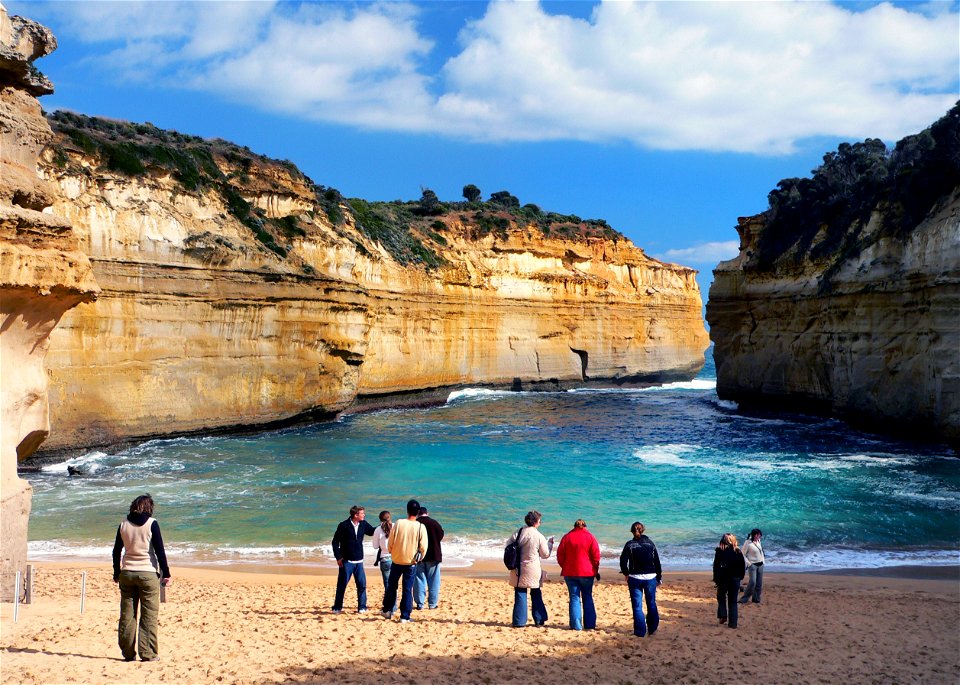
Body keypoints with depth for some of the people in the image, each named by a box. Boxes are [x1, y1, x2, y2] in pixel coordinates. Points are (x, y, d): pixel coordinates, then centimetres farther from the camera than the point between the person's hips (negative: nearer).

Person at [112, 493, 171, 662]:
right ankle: (147, 654, 1)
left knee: (127, 615, 10)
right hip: (148, 573, -4)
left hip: (127, 573, 4)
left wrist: (117, 573, 21)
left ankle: (128, 653, 15)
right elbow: (159, 551, -8)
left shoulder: (124, 524, 5)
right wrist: (166, 574, -2)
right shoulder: (151, 523, -6)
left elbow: (116, 551, 10)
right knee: (149, 615, 1)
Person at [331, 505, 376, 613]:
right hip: (346, 561, -4)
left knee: (362, 584, 0)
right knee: (342, 584, 2)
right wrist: (338, 557, -8)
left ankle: (362, 607, 10)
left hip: (359, 561, 4)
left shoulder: (363, 524, 3)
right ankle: (337, 607, 14)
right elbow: (335, 541, -5)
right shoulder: (344, 526, -10)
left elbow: (372, 531, 17)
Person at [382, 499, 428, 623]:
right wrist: (419, 558, 12)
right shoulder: (421, 527, -10)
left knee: (391, 586, 18)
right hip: (411, 562, -1)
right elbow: (423, 547, -6)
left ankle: (387, 610, 27)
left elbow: (390, 542, -4)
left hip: (397, 561, 1)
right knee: (408, 590, 5)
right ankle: (404, 616, 6)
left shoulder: (399, 523, -10)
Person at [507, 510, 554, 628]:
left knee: (520, 594, 6)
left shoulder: (518, 533, -4)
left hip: (518, 569, 1)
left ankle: (519, 621, 4)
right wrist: (550, 543, 17)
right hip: (533, 570, -1)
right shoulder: (539, 536, -10)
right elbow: (545, 554, 1)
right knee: (536, 594, 15)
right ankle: (539, 620, 21)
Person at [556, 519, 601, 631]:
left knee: (574, 598, 4)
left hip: (570, 573, 1)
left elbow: (560, 555, 3)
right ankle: (590, 624, 12)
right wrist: (596, 570, 7)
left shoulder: (566, 537, 3)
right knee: (588, 598, 12)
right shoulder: (590, 537, -1)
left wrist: (564, 567, 15)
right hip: (587, 572, 0)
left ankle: (576, 626, -1)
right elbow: (596, 556, -4)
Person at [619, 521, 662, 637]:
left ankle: (640, 631, 3)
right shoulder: (650, 543, 1)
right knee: (651, 603, 16)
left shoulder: (629, 545, -5)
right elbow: (657, 561, 4)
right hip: (650, 577, 2)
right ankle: (652, 628, 22)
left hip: (635, 578, -2)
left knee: (637, 606, 4)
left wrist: (626, 574, 10)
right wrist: (659, 577, 13)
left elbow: (623, 561, -7)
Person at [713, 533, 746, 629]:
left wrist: (716, 579, -2)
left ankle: (723, 616, 2)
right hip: (735, 579, 2)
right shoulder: (738, 552, 2)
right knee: (733, 601, 8)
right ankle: (733, 623, 4)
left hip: (723, 578, -2)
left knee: (721, 597, 19)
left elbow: (716, 566, -7)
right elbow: (743, 566, 4)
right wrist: (740, 577, 13)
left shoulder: (720, 551, -5)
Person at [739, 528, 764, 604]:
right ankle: (744, 599, -7)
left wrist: (763, 561, 13)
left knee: (759, 583, 5)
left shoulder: (758, 541, 6)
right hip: (752, 565, -7)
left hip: (760, 565, 7)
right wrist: (748, 563, -16)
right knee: (752, 582, -16)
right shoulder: (748, 543, -13)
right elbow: (743, 555, -9)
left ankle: (756, 599, 16)